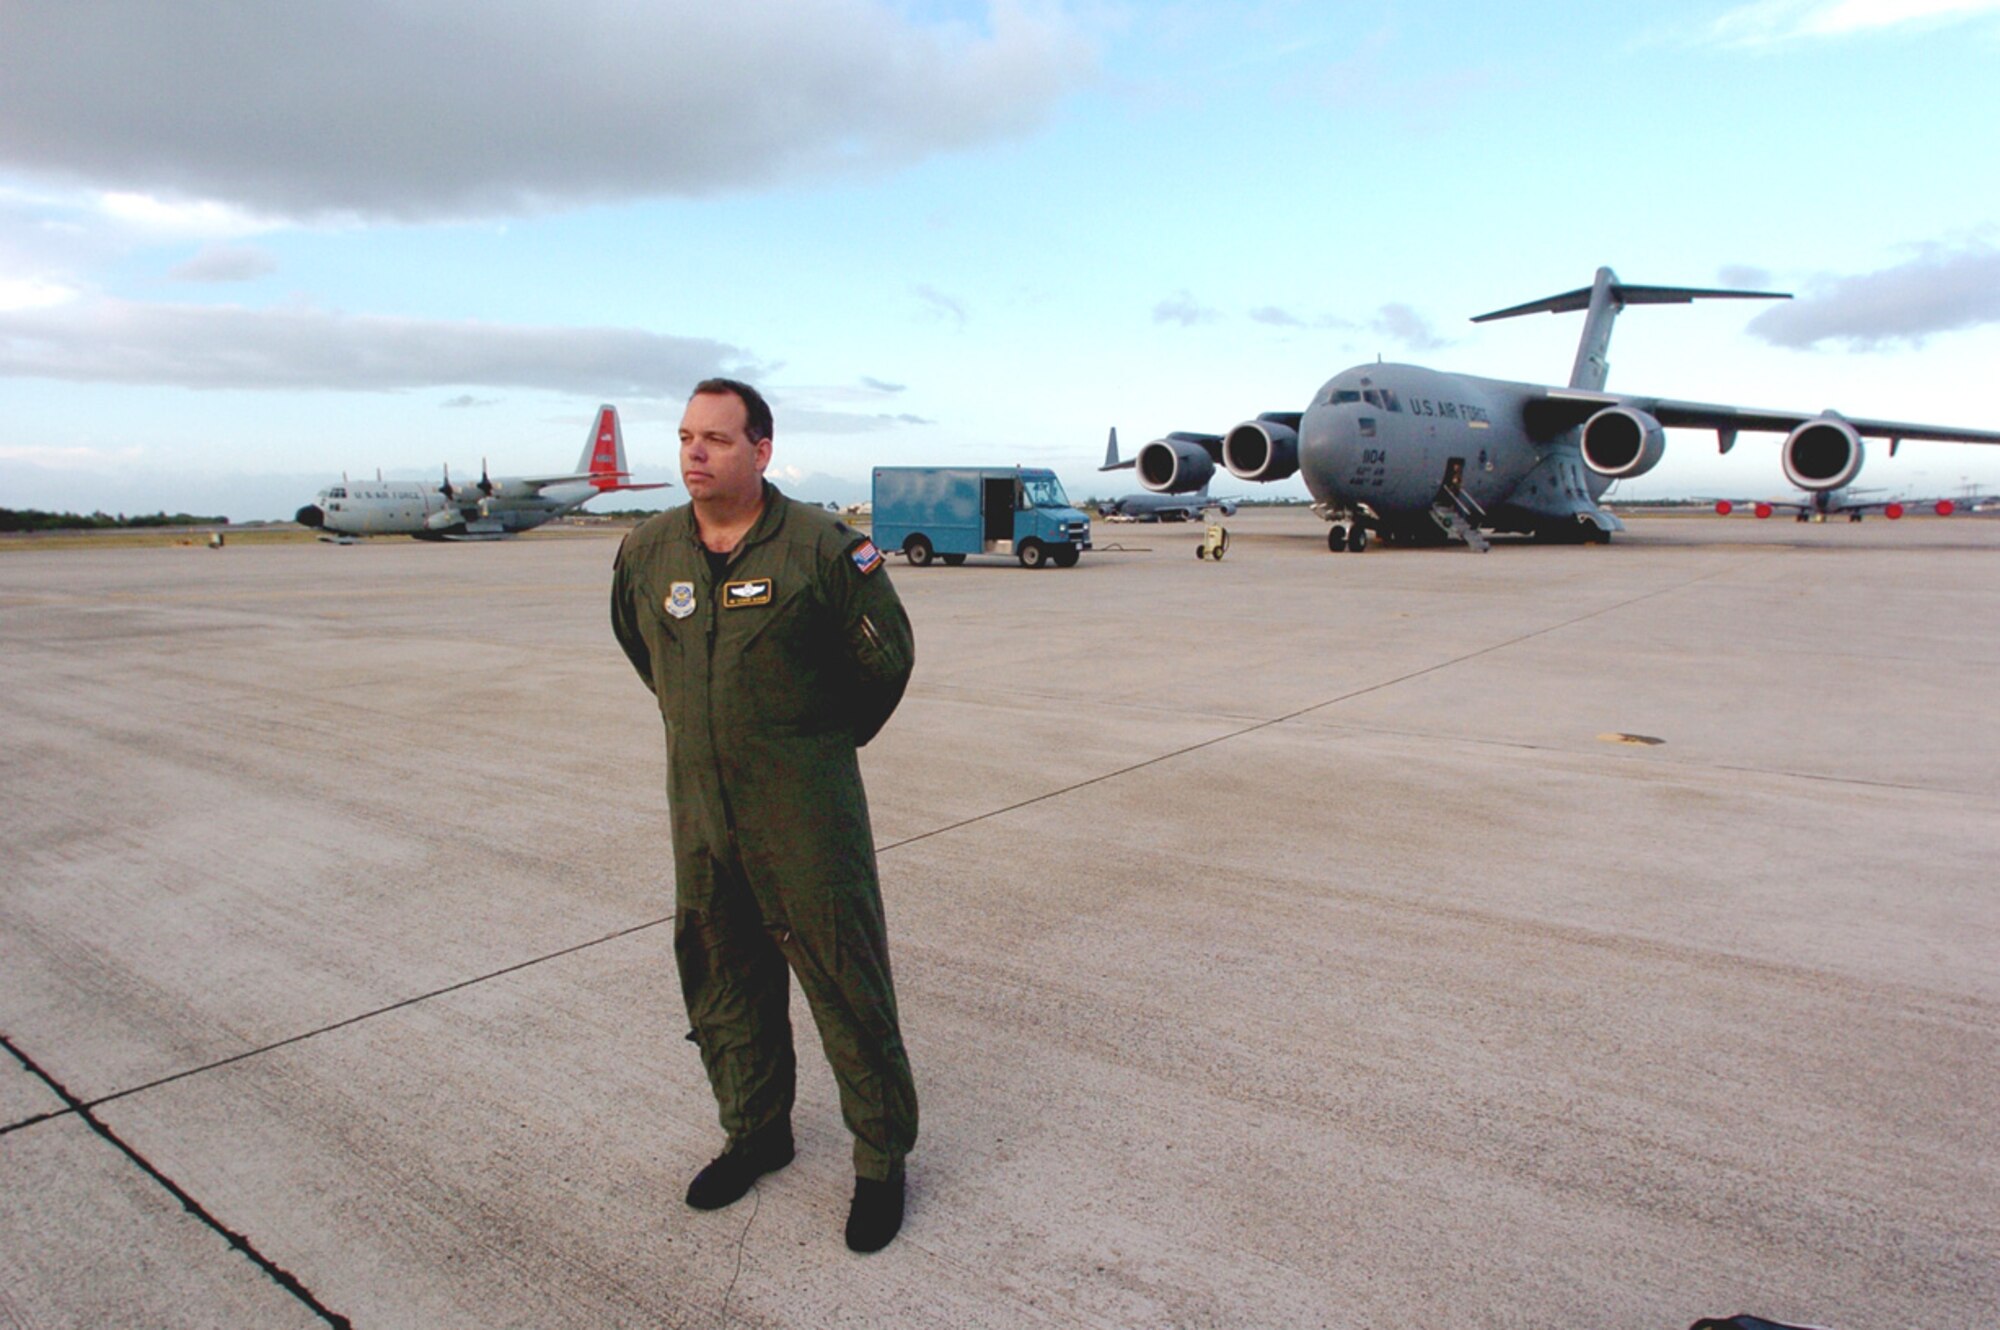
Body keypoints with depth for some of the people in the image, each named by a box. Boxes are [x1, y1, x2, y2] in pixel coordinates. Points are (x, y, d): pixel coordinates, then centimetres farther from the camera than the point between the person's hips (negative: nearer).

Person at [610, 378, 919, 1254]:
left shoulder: (820, 546, -12)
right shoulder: (647, 551, 3)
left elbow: (886, 656, -1)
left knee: (845, 981, 2)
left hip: (805, 809, -5)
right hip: (697, 804, 6)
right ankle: (755, 1132, 37)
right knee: (720, 978, 16)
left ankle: (882, 1157, 19)